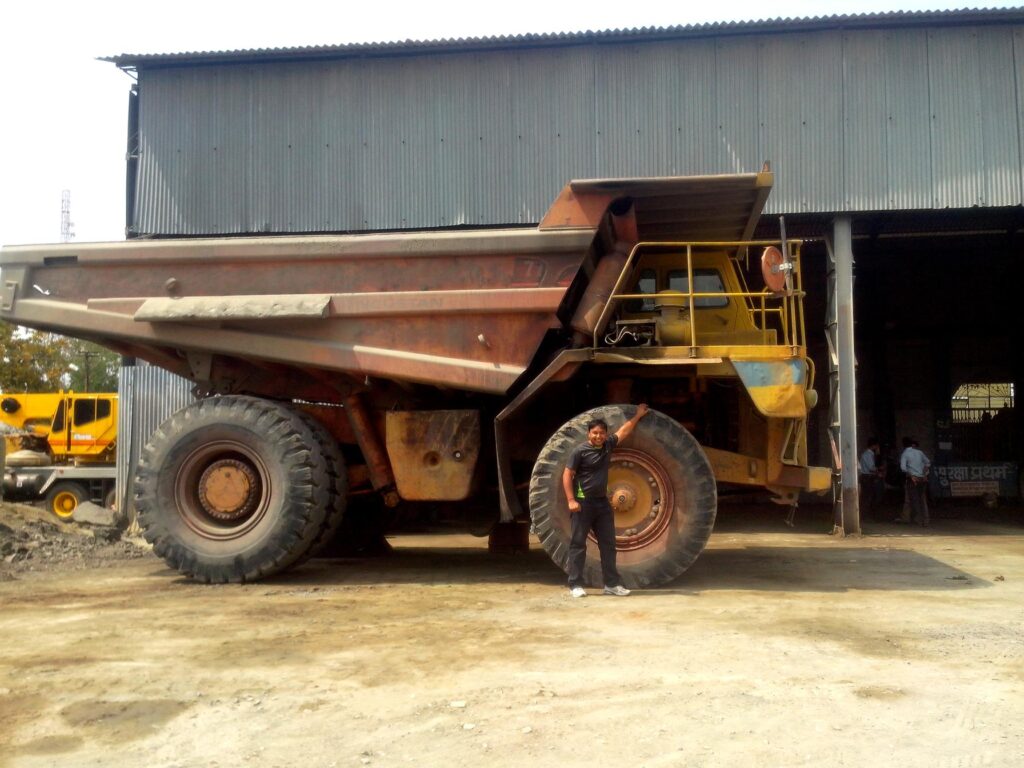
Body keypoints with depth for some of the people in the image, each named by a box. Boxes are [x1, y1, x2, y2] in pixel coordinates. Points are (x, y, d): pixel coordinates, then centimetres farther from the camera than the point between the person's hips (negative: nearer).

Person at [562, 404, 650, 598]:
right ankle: (575, 585, 1)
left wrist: (638, 416, 32)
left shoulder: (607, 445, 7)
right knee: (578, 544, -3)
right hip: (583, 503, -7)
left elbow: (624, 431, 24)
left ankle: (612, 584, 14)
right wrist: (571, 500, -18)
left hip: (602, 502, 7)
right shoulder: (580, 451, -10)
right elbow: (567, 475, -10)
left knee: (608, 544, 8)